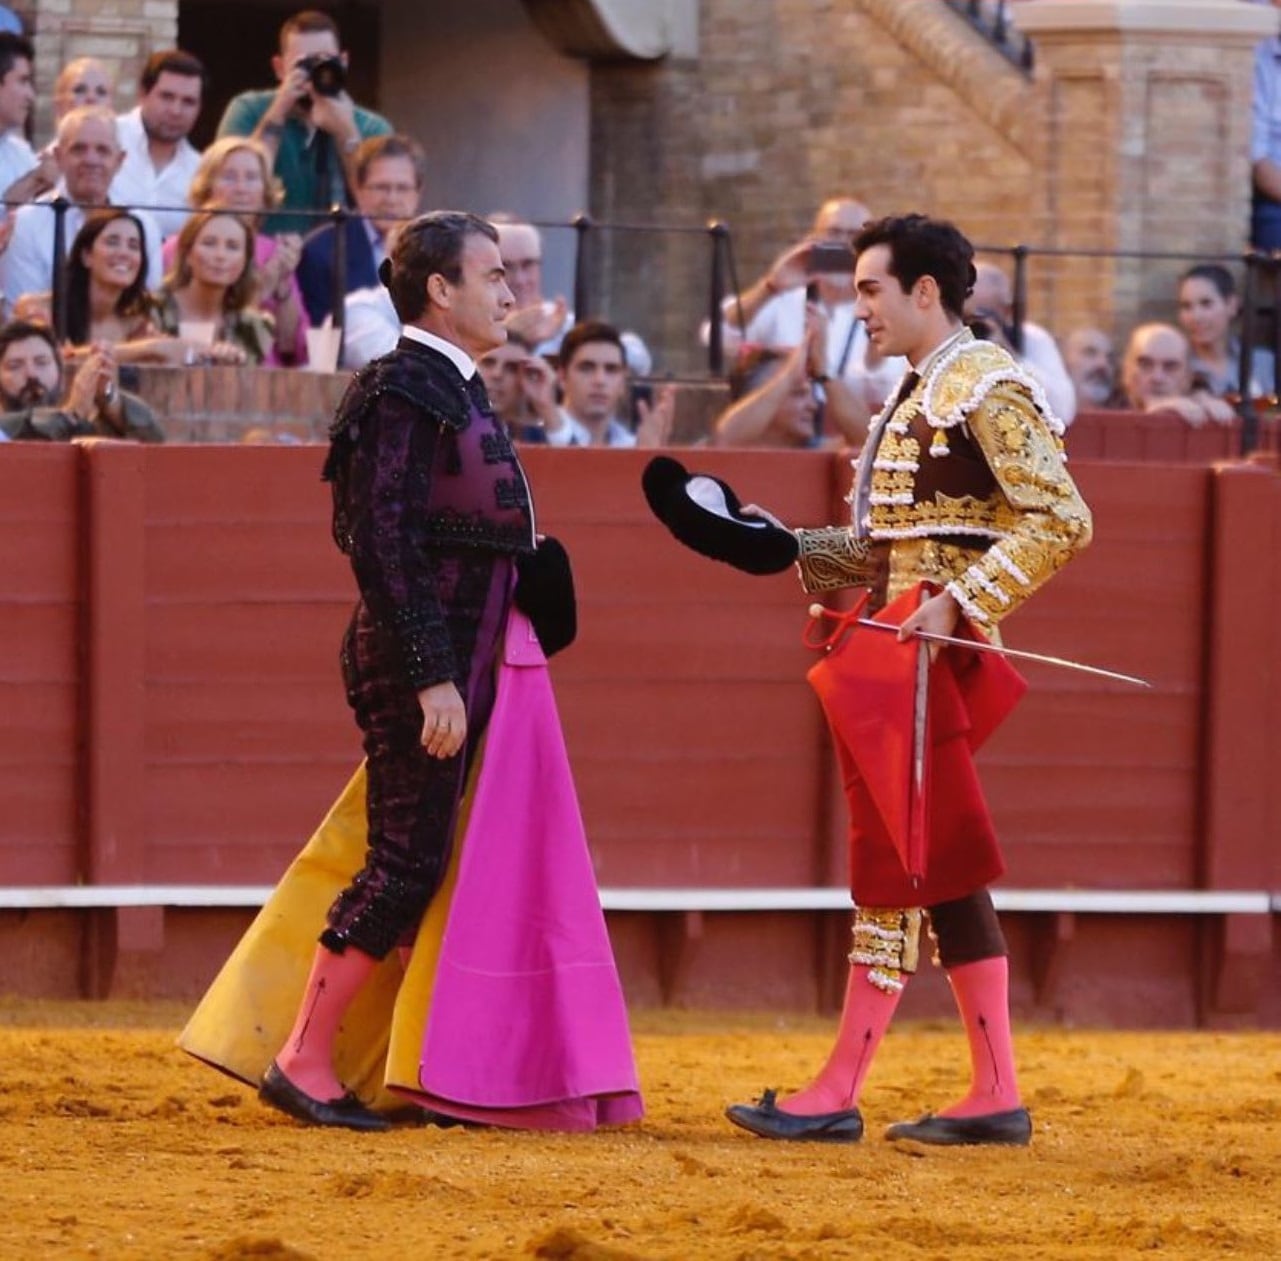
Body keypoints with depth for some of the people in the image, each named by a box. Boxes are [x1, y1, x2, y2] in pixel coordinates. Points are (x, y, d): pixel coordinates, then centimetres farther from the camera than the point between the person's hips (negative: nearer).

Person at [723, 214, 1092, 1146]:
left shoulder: (989, 388, -11)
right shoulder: (919, 396, 18)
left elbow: (1060, 523, -18)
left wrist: (957, 605, -22)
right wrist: (788, 548, 10)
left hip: (932, 647, -10)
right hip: (892, 642, 10)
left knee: (895, 859, -6)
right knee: (940, 864, 10)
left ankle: (838, 1094, -4)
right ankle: (996, 1095, 12)